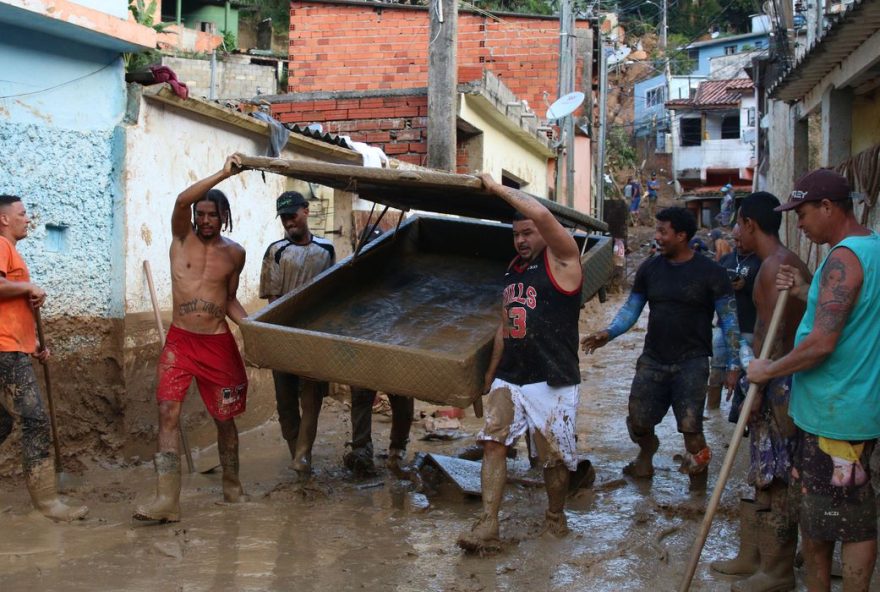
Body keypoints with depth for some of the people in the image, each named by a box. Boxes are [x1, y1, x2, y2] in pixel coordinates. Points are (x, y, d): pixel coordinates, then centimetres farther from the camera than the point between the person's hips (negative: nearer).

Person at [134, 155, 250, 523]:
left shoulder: (235, 253, 5)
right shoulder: (182, 237, 1)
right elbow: (182, 200, -20)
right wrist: (223, 174, -27)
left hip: (218, 344, 1)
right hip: (179, 341, -1)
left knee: (225, 419, 9)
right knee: (168, 414, -13)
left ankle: (232, 486, 28)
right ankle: (167, 500, -15)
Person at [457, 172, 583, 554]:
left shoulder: (562, 261, -5)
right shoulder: (512, 271, 17)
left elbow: (541, 214, -23)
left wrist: (498, 188, -13)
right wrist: (489, 377, 23)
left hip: (551, 382, -6)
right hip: (509, 378, 6)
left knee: (554, 457, 2)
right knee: (493, 441, -8)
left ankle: (556, 519, 24)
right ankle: (488, 528, -10)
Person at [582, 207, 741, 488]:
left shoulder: (710, 272, -7)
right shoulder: (650, 268, 4)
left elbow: (729, 320, -4)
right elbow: (632, 308, 9)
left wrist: (733, 364, -10)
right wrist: (609, 333, -9)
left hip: (691, 362, -4)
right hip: (653, 359, 4)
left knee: (690, 428, -11)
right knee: (638, 422, 7)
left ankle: (699, 491, 10)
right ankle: (646, 454, 42)